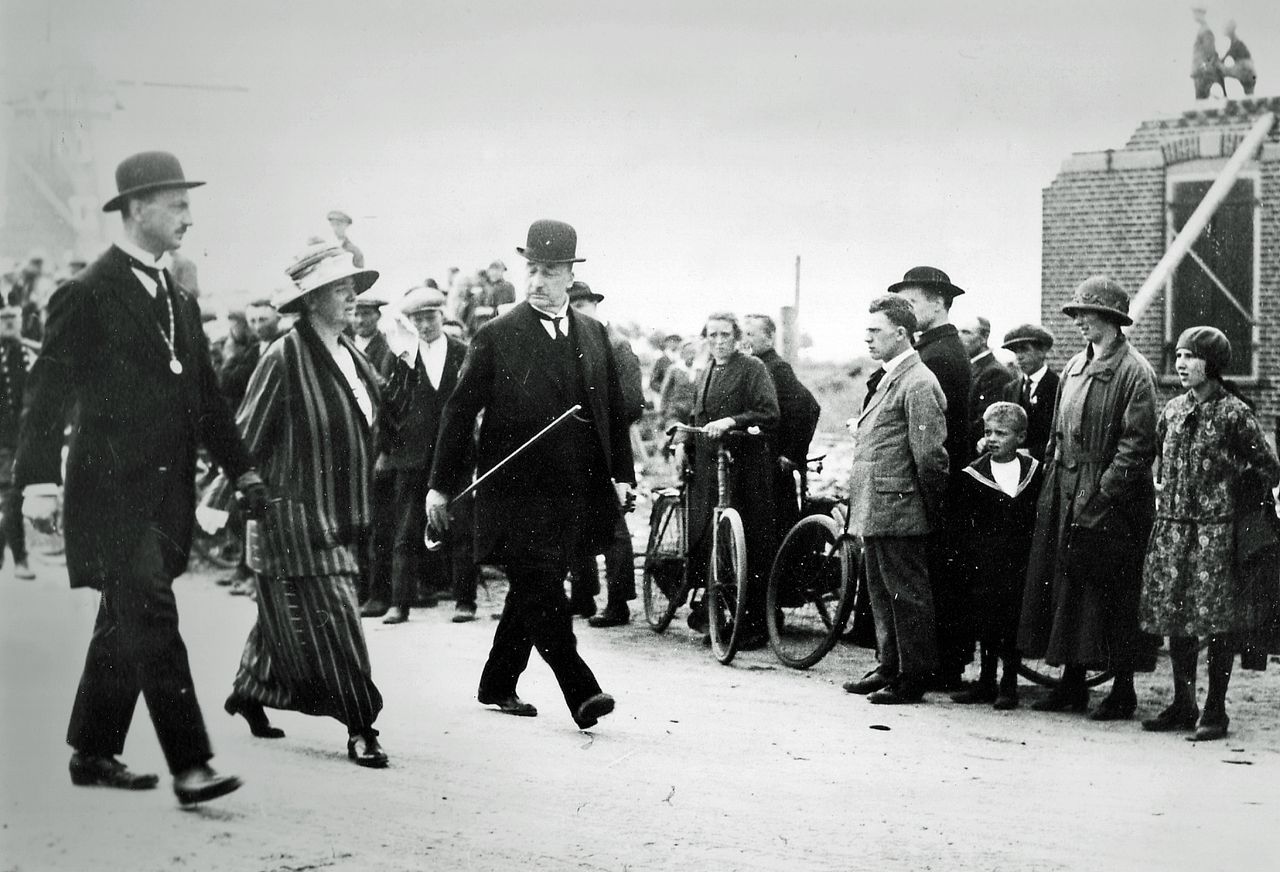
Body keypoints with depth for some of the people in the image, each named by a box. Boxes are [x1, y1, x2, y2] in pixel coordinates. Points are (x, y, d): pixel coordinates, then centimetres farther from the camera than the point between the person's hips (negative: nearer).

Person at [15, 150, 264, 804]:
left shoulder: (179, 301, 16)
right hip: (114, 488, -7)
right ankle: (189, 767, -12)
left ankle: (93, 754, 25)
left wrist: (242, 471, 15)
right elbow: (48, 393, -11)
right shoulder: (87, 295, -7)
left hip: (166, 491, 8)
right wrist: (38, 480, -18)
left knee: (126, 625, 14)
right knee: (152, 622, -11)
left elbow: (204, 395, 19)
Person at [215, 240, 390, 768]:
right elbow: (247, 434, -11)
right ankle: (359, 728, -2)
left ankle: (249, 695, 35)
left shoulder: (350, 353, 10)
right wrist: (221, 497, -9)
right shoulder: (287, 355, -14)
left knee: (289, 620, 18)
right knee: (328, 622, -7)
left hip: (339, 516, 8)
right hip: (295, 516, -8)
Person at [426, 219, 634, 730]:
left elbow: (615, 412, 17)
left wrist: (622, 474, 9)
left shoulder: (594, 335, 12)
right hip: (518, 491, -4)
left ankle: (498, 684, 25)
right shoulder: (497, 337, -2)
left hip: (575, 492, 5)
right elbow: (460, 412, -1)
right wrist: (441, 486, -3)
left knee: (531, 592, 11)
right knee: (542, 592, -11)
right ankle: (580, 692, -11)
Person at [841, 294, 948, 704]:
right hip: (874, 512, 10)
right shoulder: (884, 379, 17)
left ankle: (913, 678, 6)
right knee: (881, 595, 16)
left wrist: (932, 508, -12)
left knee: (907, 595, -1)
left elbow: (929, 454, -19)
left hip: (898, 511, -10)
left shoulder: (918, 383, -15)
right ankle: (889, 667, 26)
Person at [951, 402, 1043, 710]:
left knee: (1015, 624, -1)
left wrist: (1035, 556, -1)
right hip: (985, 566, 0)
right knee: (985, 622, 3)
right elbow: (961, 526, 1)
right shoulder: (973, 475, 2)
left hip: (1021, 566, 0)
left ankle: (1009, 684, 10)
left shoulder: (1034, 472, 5)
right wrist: (970, 561, -7)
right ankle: (986, 681, 15)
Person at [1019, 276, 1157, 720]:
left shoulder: (1134, 372, -10)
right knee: (1065, 588, 10)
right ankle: (1073, 683, 19)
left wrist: (1104, 493, -18)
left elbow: (1137, 443, -15)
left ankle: (1123, 689, 9)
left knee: (1112, 596, -1)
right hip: (1065, 496, 8)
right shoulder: (1073, 367, 14)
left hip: (1111, 504, -8)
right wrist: (1053, 478, 10)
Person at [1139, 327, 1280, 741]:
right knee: (1174, 614, 8)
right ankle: (1183, 704, 18)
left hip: (1217, 528, -6)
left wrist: (1237, 503, -1)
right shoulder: (1172, 410, 10)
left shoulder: (1234, 414, -7)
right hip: (1172, 526, 6)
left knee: (1219, 621, -2)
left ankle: (1215, 710, 6)